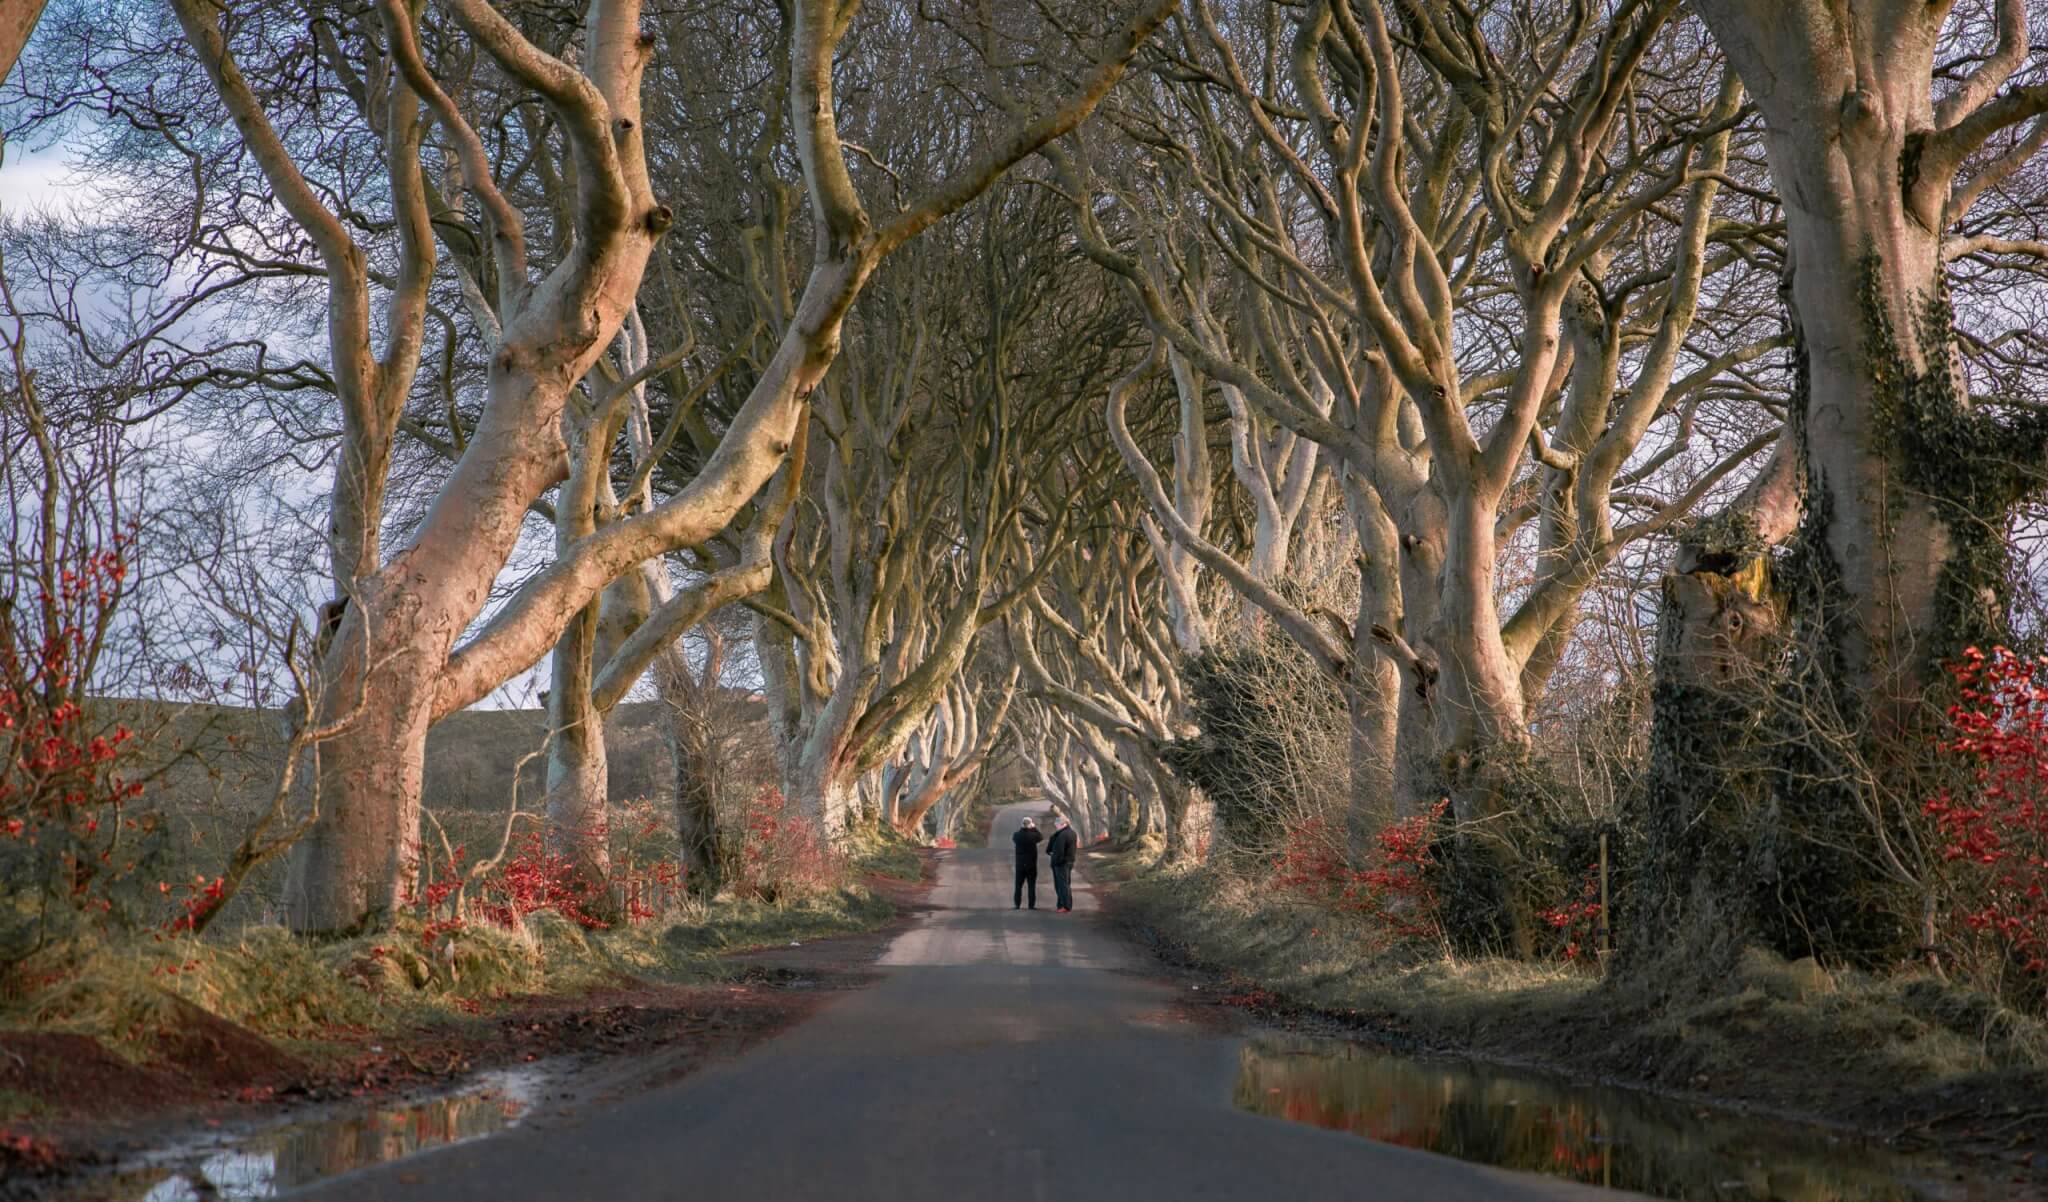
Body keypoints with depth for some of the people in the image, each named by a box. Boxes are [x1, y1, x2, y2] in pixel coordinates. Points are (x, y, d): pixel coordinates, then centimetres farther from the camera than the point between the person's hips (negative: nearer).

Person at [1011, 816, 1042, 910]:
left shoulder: (1018, 835, -7)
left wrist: (1021, 829, 16)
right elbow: (1041, 837, 7)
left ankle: (1017, 904, 5)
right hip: (1031, 864, -2)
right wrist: (1035, 828, 15)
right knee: (1031, 886, 4)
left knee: (1018, 885, 9)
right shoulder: (1033, 835, -13)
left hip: (1020, 864, 2)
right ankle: (1032, 905, 2)